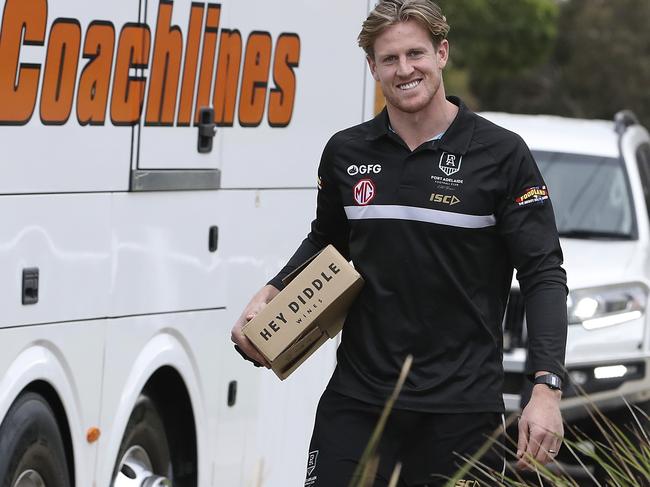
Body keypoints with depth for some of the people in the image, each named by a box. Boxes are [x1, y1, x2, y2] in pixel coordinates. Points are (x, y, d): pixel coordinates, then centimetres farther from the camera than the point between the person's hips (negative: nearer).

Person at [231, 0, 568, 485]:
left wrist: (546, 389, -15)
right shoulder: (346, 153, 6)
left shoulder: (502, 154, -4)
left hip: (461, 408, -3)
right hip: (356, 401, 3)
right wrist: (268, 296, 7)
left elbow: (543, 276, -5)